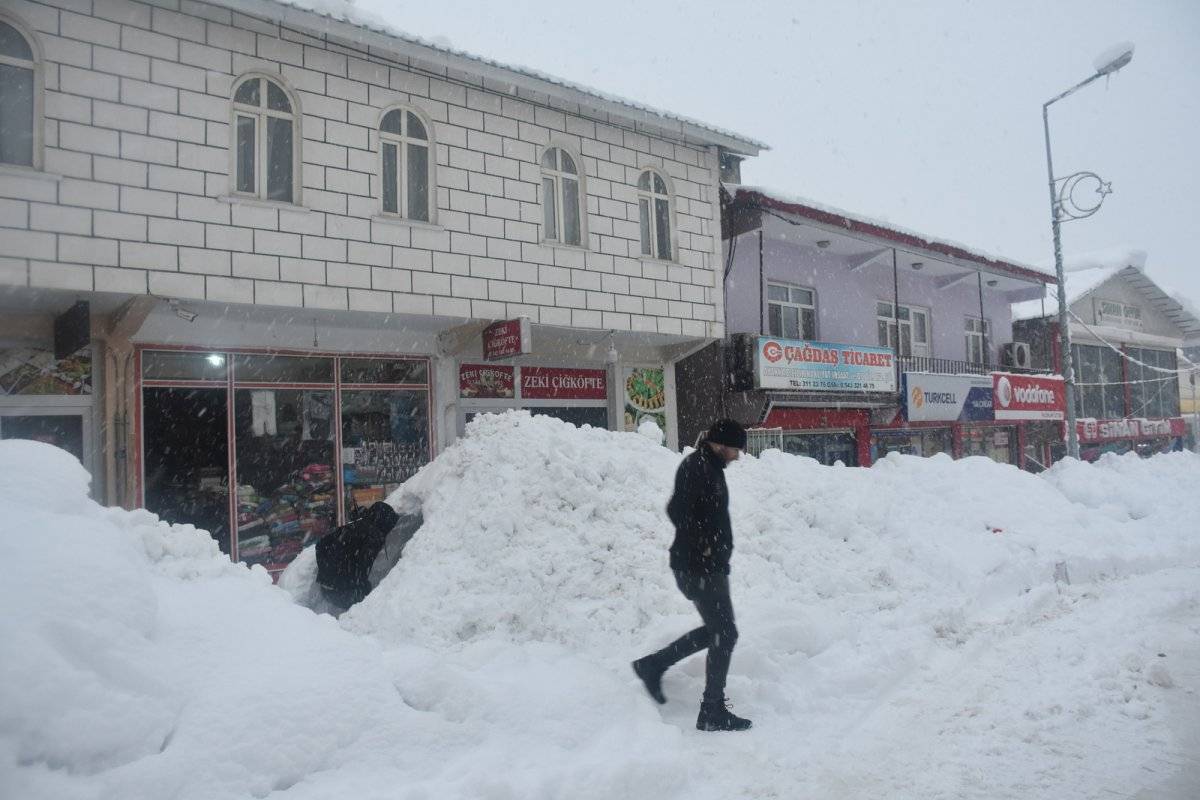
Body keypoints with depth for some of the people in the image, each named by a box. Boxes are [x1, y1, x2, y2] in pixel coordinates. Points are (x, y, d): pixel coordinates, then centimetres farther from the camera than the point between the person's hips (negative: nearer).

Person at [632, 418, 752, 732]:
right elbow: (677, 510, -27)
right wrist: (701, 545, -20)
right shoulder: (696, 467, -16)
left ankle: (653, 665, 24)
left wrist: (719, 551, 12)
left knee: (715, 630, 18)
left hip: (711, 567, 10)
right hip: (699, 568, -10)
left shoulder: (711, 468, 15)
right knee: (725, 633, -3)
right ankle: (712, 712, 8)